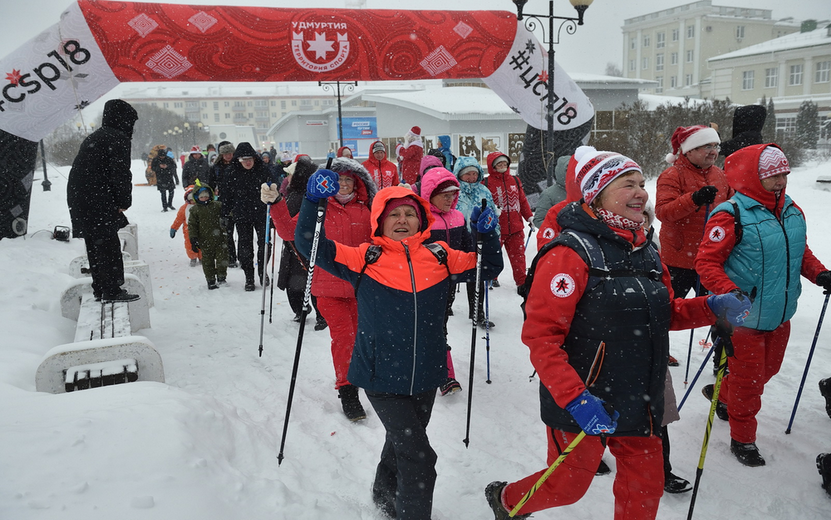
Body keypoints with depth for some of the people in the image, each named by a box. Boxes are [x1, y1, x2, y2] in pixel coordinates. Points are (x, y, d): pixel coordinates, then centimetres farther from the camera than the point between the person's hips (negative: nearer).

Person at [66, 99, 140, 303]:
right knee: (109, 245, -5)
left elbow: (84, 170, 22)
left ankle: (100, 289, 20)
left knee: (95, 245, 14)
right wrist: (124, 201, -5)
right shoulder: (118, 139, -7)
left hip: (78, 199, 9)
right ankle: (112, 290, -3)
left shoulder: (92, 138, 22)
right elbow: (120, 174, -15)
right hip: (99, 201, -9)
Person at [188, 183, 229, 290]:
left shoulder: (217, 205, 2)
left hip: (220, 239, 1)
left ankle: (221, 277, 18)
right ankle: (211, 281, 17)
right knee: (207, 261, 6)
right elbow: (192, 225, 1)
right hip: (205, 241, -1)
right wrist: (193, 239, -5)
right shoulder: (195, 210, 0)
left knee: (222, 257, 1)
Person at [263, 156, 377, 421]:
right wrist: (276, 204, -26)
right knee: (343, 336, -8)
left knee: (356, 336, 15)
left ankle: (353, 378, 38)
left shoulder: (364, 212, 5)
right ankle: (347, 391, 4)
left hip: (358, 284, 3)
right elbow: (290, 232, -14)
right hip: (329, 283, -3)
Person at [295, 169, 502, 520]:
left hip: (425, 376, 5)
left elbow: (486, 268, 8)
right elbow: (311, 246, -13)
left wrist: (487, 234, -9)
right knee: (418, 457, -10)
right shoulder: (364, 258, -9)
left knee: (402, 443, 27)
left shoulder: (439, 255, -1)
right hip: (382, 377, -4)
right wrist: (314, 201, -26)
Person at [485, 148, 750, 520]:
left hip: (640, 402, 7)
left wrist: (712, 307, 0)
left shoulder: (644, 250, 7)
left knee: (645, 488, 16)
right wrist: (576, 399, -27)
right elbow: (539, 335, -22)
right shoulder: (572, 252, -19)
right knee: (568, 485, 11)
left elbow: (664, 314, 17)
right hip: (584, 406, -7)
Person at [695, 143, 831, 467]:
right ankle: (742, 439, 28)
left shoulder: (792, 211, 5)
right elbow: (707, 262, -21)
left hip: (780, 315, 7)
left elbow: (800, 252, 18)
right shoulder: (731, 215, -19)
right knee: (747, 380, 7)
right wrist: (731, 294, -33)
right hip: (746, 316, -7)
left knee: (767, 369, 23)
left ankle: (722, 393, 50)